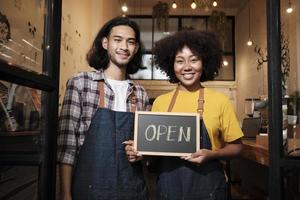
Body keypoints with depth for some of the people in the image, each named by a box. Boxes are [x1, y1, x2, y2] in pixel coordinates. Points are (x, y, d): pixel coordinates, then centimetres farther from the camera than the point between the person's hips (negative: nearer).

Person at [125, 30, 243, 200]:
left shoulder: (220, 101, -7)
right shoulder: (160, 102, -2)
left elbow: (236, 147, 0)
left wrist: (211, 154, -17)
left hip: (207, 185, -1)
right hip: (167, 185, 2)